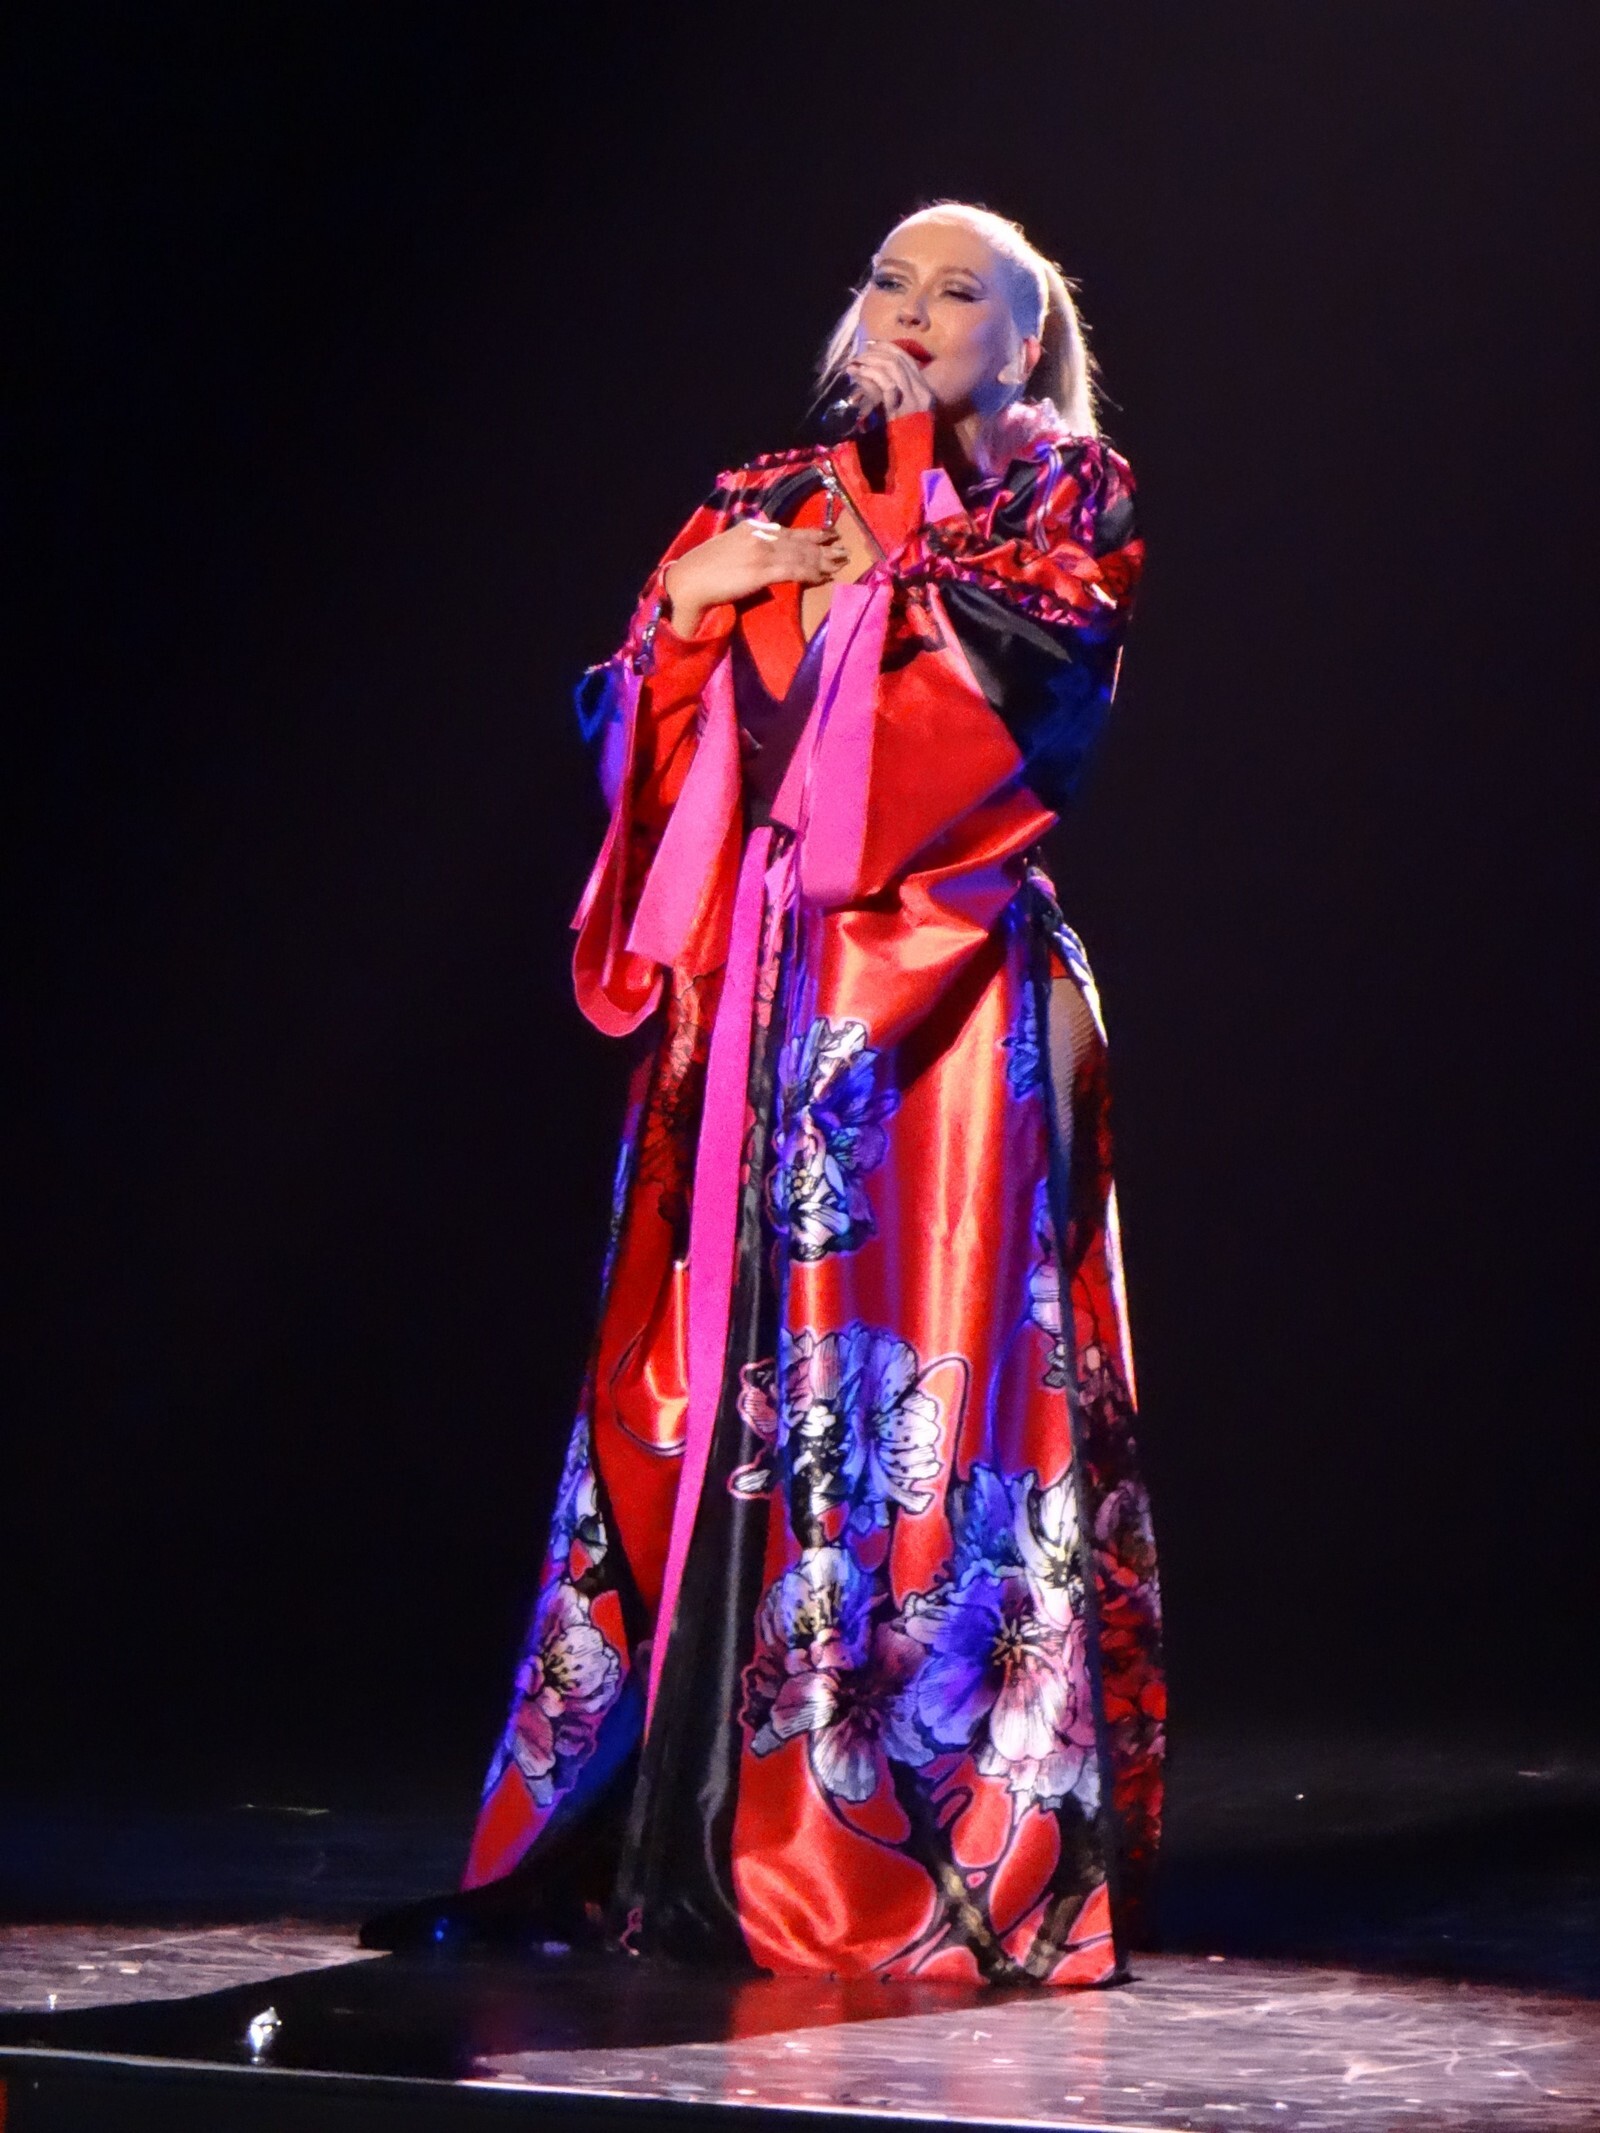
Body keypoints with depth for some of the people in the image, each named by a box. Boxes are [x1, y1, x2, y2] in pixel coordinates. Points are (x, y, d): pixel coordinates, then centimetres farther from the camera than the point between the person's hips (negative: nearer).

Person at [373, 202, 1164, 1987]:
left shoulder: (1064, 494, 9)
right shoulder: (767, 503, 19)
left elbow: (1043, 660, -10)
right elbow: (629, 719, 15)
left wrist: (898, 521, -6)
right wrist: (693, 599, -2)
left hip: (944, 984, -4)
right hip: (756, 989, 4)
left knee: (922, 1371, -9)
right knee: (717, 1370, 2)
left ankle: (952, 1844, -5)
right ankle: (685, 1826, 9)